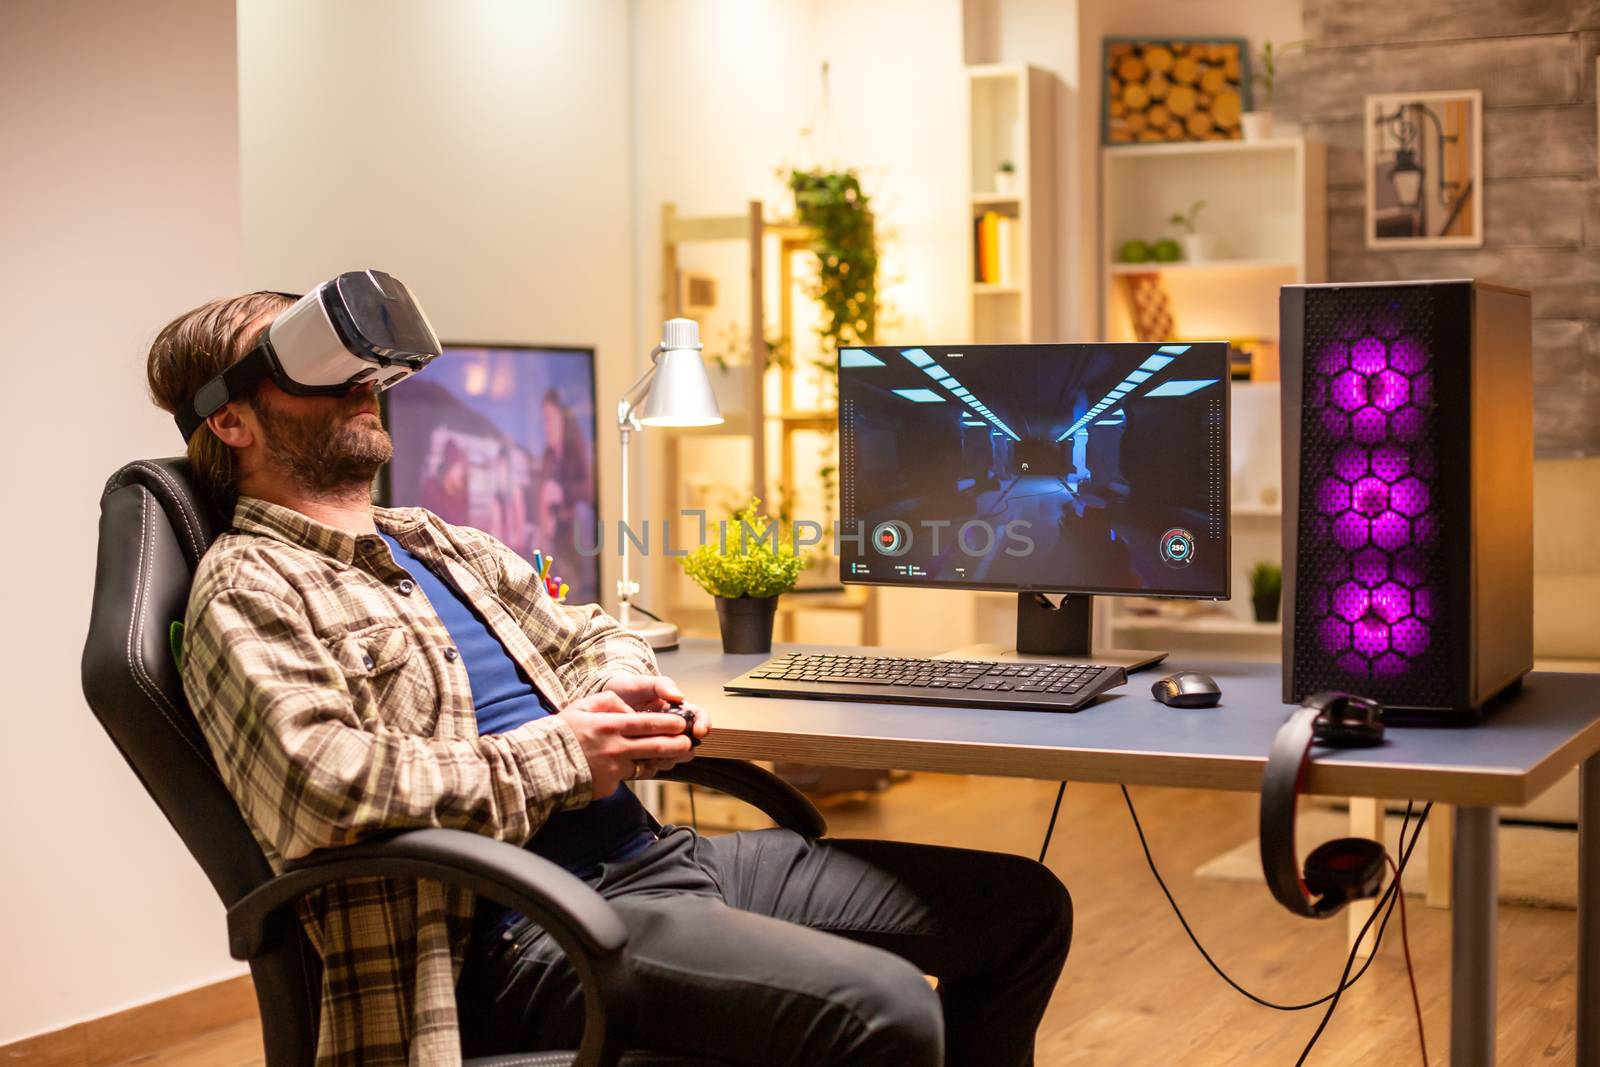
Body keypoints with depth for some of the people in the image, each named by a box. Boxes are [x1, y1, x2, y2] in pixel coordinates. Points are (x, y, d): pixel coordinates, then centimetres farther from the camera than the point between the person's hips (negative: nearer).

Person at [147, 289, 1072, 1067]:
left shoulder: (439, 544, 22)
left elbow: (590, 636, 33)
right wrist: (557, 757, -14)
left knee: (1022, 907, 5)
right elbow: (320, 785, -22)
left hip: (651, 854, 9)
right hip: (525, 931, -9)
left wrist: (614, 694, 7)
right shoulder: (251, 594, -5)